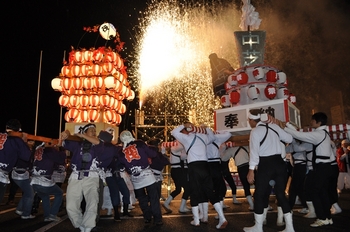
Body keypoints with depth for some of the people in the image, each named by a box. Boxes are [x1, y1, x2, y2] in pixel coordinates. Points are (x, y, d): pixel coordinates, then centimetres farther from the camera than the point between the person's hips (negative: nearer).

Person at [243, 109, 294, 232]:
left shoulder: (255, 131, -8)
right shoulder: (274, 126, 8)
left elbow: (254, 151, -15)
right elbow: (289, 139, 14)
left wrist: (251, 170, -16)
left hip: (266, 165, -6)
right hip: (279, 163, 6)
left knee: (259, 195, 6)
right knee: (281, 194, 12)